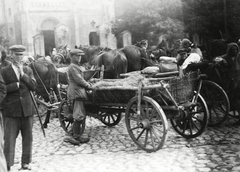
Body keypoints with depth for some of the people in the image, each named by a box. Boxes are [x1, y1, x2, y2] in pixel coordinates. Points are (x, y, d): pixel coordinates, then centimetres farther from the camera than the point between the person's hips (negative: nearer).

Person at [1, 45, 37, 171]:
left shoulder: (28, 70, 10)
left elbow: (34, 86, -2)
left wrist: (23, 74, -10)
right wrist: (16, 85, -12)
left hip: (27, 109, 3)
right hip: (11, 110, -3)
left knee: (27, 137, 8)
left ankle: (25, 163, 20)